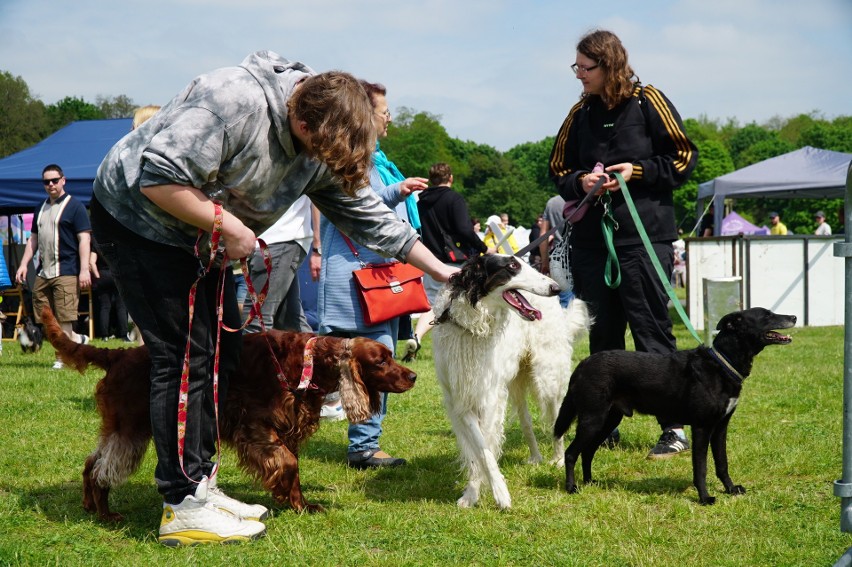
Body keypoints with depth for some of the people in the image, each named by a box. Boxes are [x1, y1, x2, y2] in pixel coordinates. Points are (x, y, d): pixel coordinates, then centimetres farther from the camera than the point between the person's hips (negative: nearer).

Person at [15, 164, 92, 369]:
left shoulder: (74, 206, -3)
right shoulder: (41, 209, 18)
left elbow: (84, 239, -9)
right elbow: (33, 239, 23)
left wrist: (84, 270, -16)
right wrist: (24, 264, 12)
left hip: (66, 272, -7)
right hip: (43, 273, 7)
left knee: (63, 319, -8)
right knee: (44, 319, 8)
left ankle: (61, 358, -2)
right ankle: (77, 340, 23)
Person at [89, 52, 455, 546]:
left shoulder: (324, 145, -5)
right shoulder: (234, 100, -32)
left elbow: (367, 215, 4)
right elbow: (158, 178, -34)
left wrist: (440, 269, 3)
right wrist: (227, 225, -26)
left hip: (202, 239, 9)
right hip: (137, 216, -9)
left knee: (224, 350, 8)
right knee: (185, 356, -12)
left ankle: (201, 484, 17)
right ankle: (183, 506, -8)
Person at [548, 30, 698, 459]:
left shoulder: (648, 102, -4)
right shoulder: (581, 113, 9)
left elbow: (684, 157, -2)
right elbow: (559, 169, 16)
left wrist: (637, 171, -13)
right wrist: (580, 182, -5)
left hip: (644, 238, -5)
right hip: (591, 241, 5)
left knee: (652, 332, -5)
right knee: (602, 335, 10)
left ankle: (675, 428, 0)